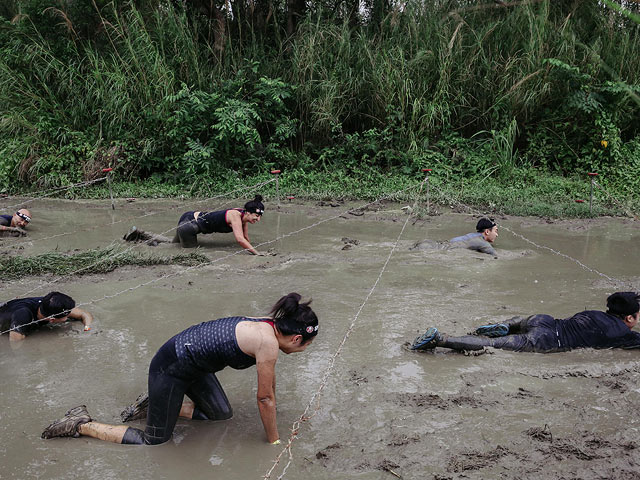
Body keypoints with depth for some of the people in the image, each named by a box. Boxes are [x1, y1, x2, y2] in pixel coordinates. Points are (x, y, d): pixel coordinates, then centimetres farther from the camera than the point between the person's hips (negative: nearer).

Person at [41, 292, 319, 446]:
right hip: (170, 370, -9)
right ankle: (81, 425, 14)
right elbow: (265, 398, -14)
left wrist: (271, 408, 29)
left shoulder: (267, 325, 1)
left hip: (192, 365, 9)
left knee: (222, 414, 16)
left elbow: (269, 377, 17)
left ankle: (153, 404, 22)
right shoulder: (269, 343, -25)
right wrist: (273, 440, 0)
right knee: (153, 441, 6)